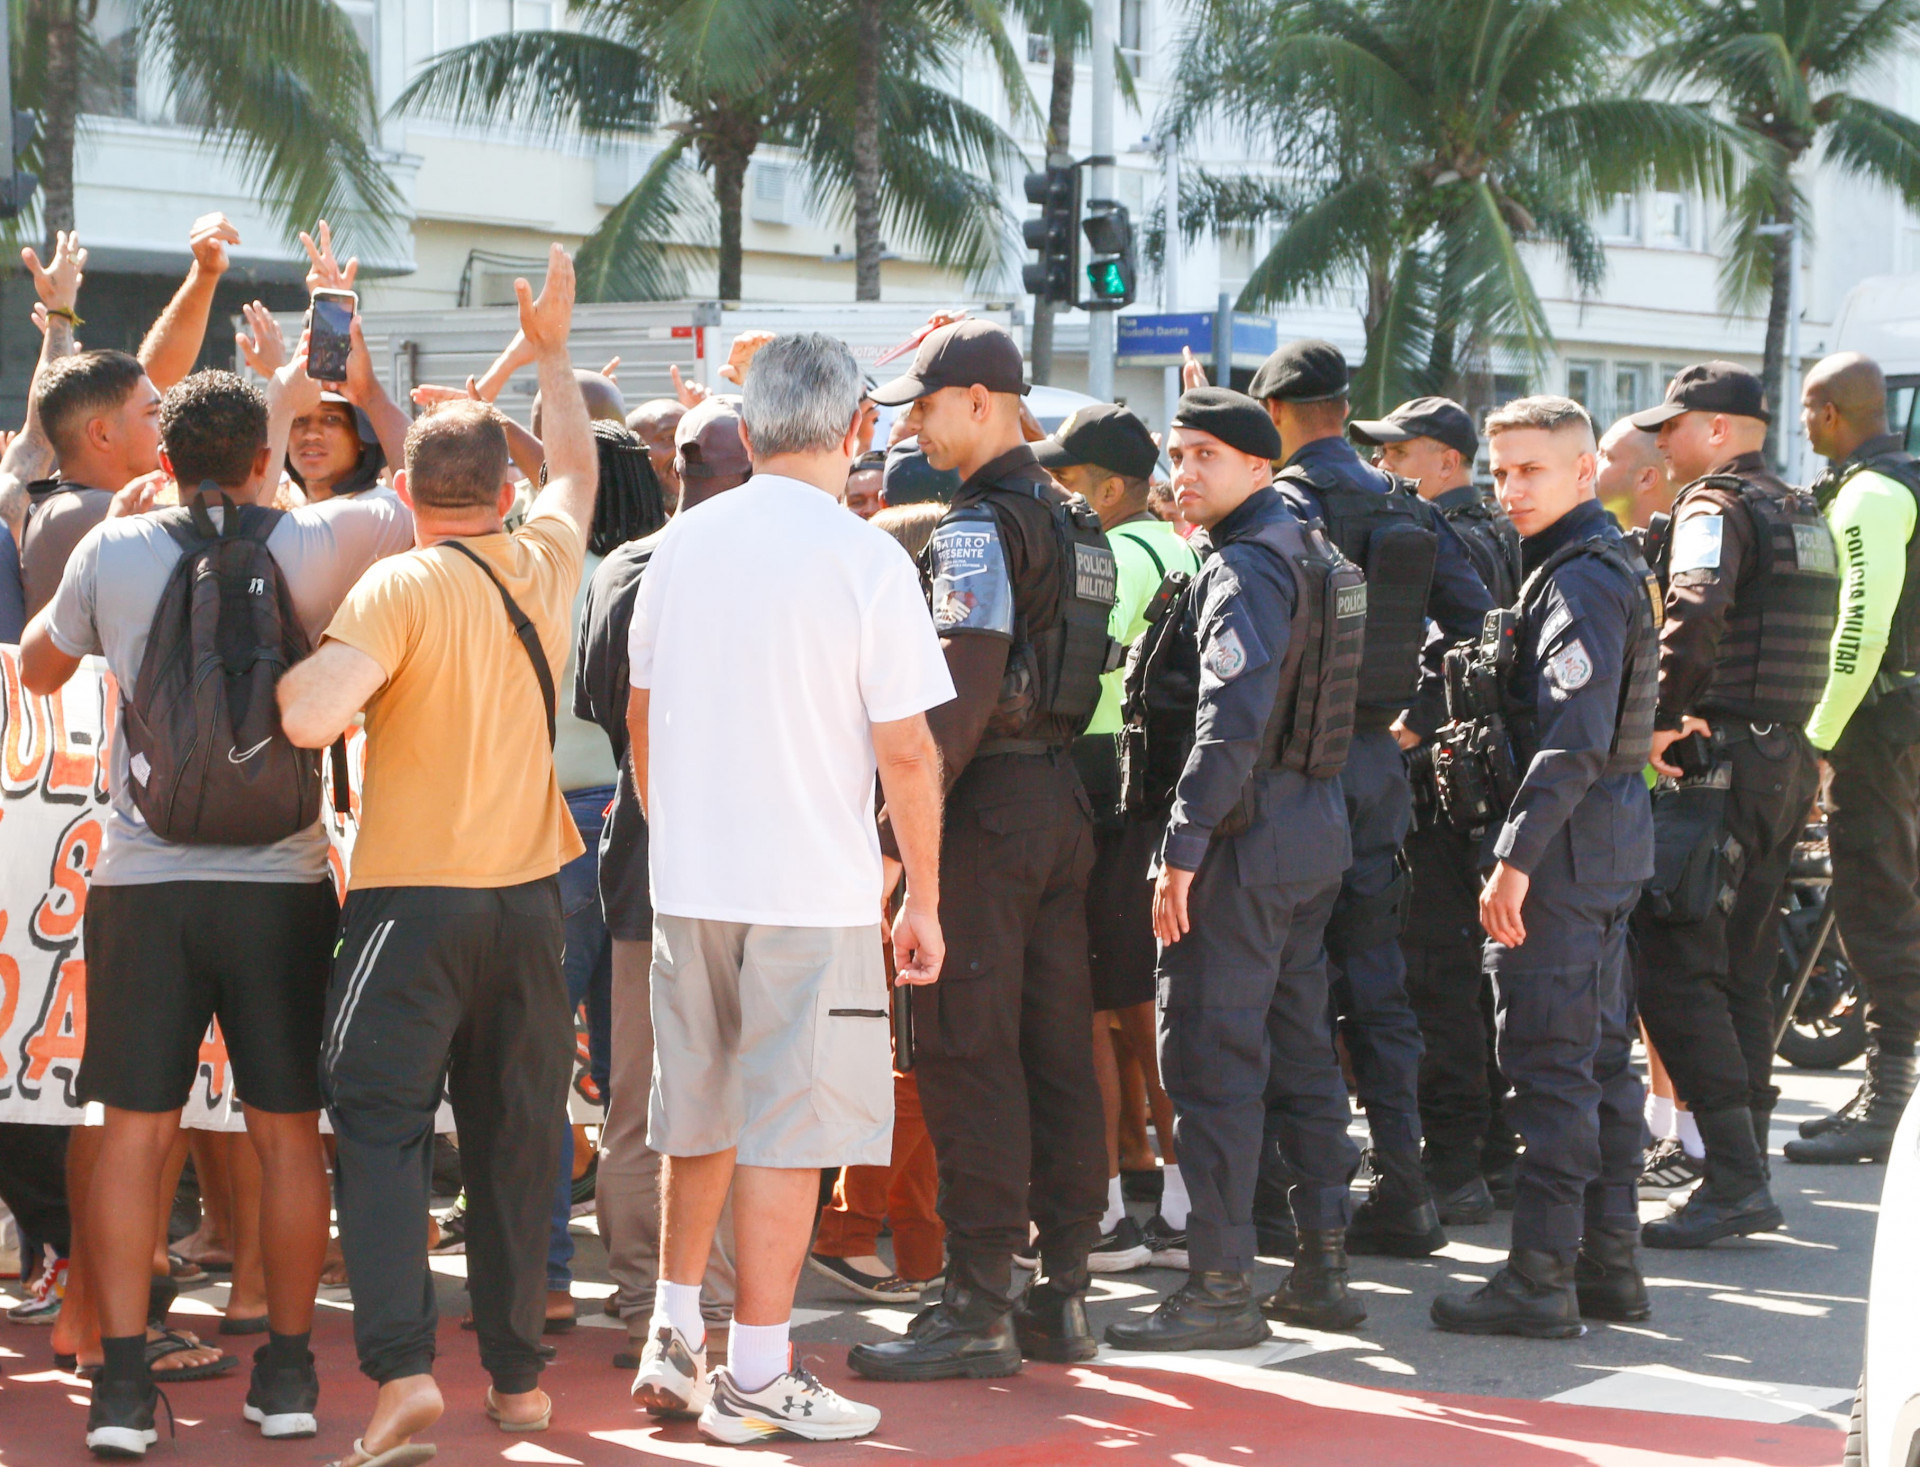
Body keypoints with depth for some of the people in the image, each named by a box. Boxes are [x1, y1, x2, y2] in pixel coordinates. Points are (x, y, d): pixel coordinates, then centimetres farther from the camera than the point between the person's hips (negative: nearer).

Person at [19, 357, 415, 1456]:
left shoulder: (113, 552, 0)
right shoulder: (311, 545, -5)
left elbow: (40, 667, 18)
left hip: (143, 881, 1)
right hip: (281, 881, -1)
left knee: (136, 1130, 4)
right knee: (289, 1131, 8)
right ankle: (288, 1374, 15)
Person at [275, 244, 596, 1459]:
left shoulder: (401, 589, -11)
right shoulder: (545, 564, 4)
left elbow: (309, 719, -24)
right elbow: (577, 466, 27)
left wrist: (292, 663, -3)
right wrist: (552, 353, 40)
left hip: (415, 893, -5)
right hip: (529, 892, 5)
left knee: (382, 1126, -4)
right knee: (517, 1134, 12)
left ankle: (403, 1364, -18)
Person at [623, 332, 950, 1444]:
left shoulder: (683, 545, 5)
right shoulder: (865, 559, -10)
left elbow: (642, 714, 14)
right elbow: (905, 748, -11)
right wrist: (924, 897, -3)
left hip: (688, 882, 5)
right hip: (813, 888, -5)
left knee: (703, 1116, 18)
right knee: (790, 1126, 1)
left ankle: (675, 1340, 23)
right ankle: (758, 1375, 4)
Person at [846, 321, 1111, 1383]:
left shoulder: (979, 525, -12)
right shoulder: (1072, 521, 16)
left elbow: (964, 688, -20)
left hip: (988, 807, -9)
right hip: (1061, 797, 9)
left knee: (968, 1056, -6)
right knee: (1057, 1050, 10)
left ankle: (978, 1306, -5)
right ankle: (1063, 1290, 14)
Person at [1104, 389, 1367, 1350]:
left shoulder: (1244, 567, -14)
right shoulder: (1314, 556, 16)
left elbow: (1232, 718, -24)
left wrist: (1183, 846, -24)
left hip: (1246, 835, -10)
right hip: (1316, 825, 10)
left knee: (1210, 1054, -6)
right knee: (1298, 1045, 14)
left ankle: (1220, 1287, -5)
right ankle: (1322, 1268, 18)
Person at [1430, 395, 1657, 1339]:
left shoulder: (1581, 580, -16)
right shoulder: (1606, 568, 15)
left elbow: (1574, 738, -25)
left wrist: (1516, 854, -27)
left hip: (1566, 837, -11)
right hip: (1613, 836, 11)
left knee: (1549, 1060, -8)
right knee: (1600, 1056, 14)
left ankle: (1541, 1278, -6)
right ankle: (1609, 1266, 20)